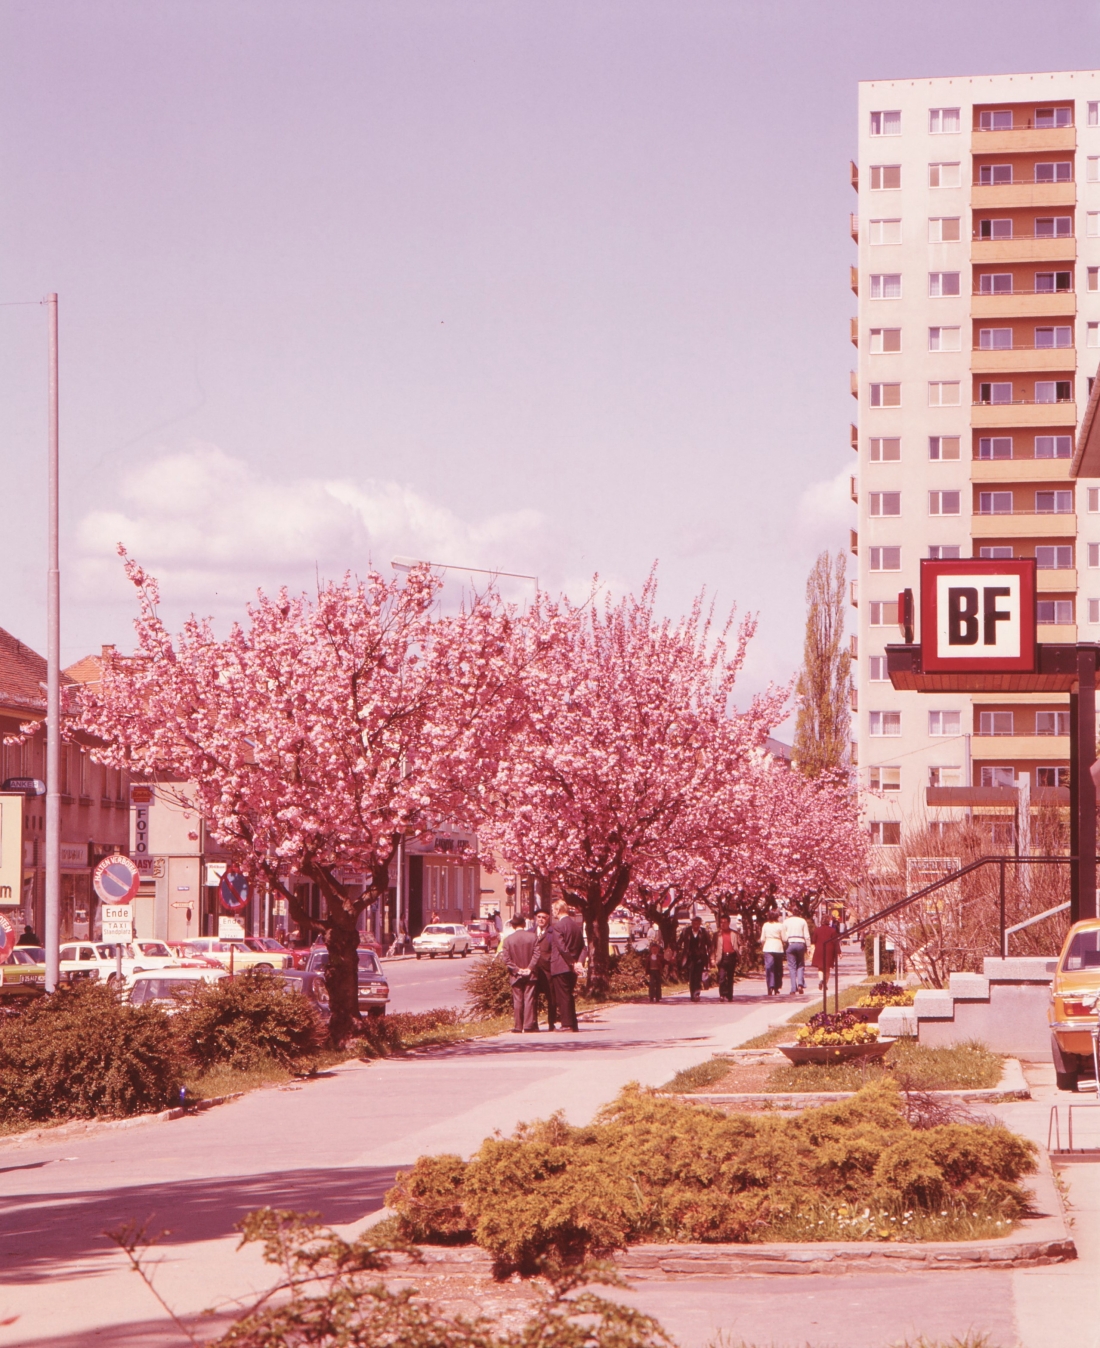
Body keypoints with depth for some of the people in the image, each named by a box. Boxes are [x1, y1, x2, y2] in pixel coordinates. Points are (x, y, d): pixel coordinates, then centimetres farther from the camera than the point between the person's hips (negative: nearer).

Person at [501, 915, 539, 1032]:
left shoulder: (508, 939, -1)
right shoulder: (533, 936, -3)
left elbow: (506, 960, -6)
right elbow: (536, 955, -8)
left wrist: (517, 970, -5)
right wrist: (530, 968, -7)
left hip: (516, 976, 0)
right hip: (531, 975, 0)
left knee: (517, 1001, 5)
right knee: (530, 1000, 0)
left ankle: (518, 1027, 3)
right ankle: (529, 1026, -5)